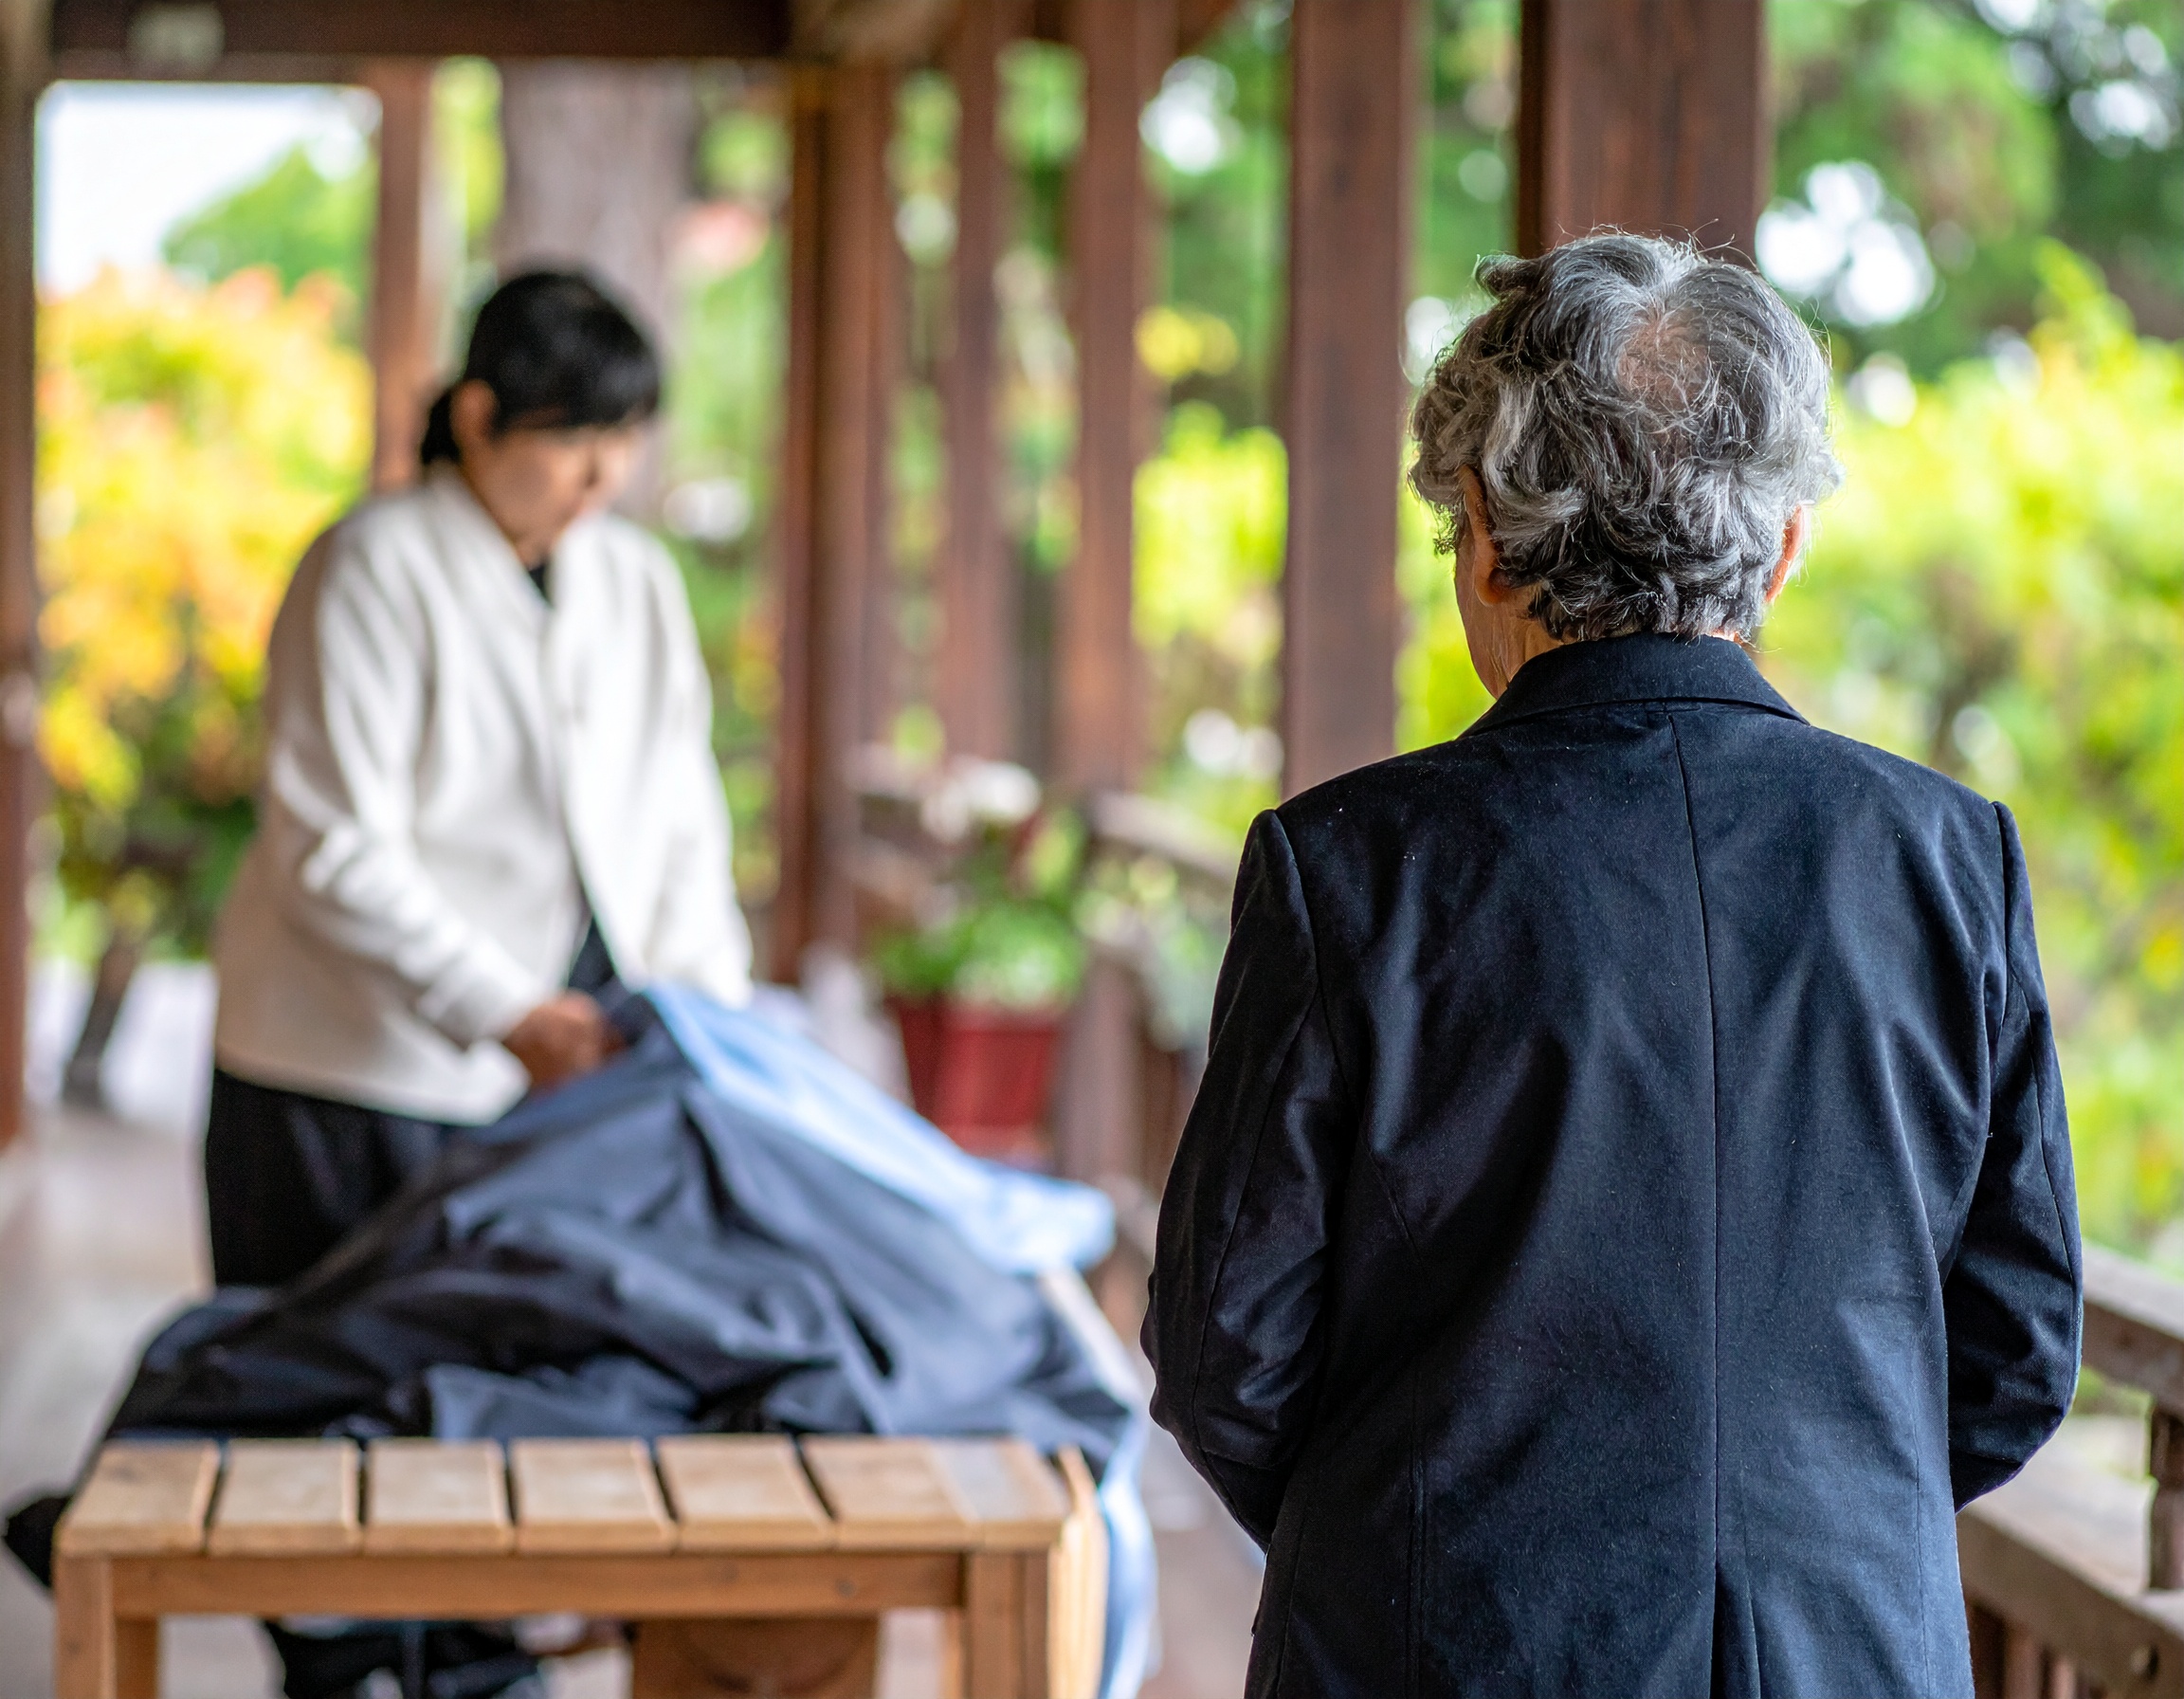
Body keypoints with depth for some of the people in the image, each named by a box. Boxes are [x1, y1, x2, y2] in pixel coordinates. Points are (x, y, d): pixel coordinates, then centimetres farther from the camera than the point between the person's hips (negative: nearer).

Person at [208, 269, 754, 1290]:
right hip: (363, 1080, -5)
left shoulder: (638, 580, 12)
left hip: (576, 1072, 5)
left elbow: (684, 833, 13)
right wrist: (507, 1014, -21)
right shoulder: (372, 571, -7)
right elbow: (334, 856, -14)